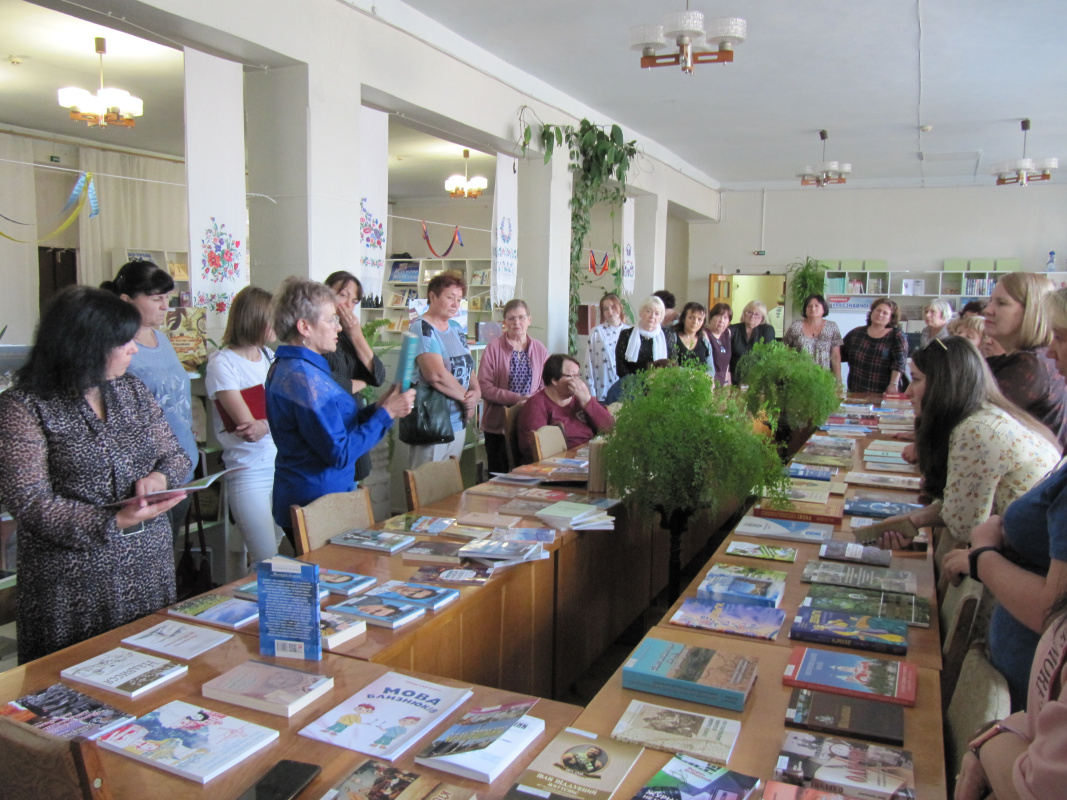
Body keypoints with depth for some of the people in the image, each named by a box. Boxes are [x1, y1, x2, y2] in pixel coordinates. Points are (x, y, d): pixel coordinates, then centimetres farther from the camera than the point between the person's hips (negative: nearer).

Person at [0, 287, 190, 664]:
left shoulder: (132, 389, 7)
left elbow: (175, 455, 12)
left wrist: (160, 477, -11)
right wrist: (113, 522, -24)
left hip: (150, 563, 5)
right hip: (75, 575, -4)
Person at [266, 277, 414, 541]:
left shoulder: (285, 368, 11)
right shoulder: (304, 378, -22)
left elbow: (332, 428, 13)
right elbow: (340, 453, -23)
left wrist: (376, 408, 4)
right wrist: (385, 414, -15)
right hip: (317, 505, -10)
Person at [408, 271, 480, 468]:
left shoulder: (455, 327, 14)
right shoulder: (421, 328, -12)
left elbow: (467, 365, 16)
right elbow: (437, 375, -24)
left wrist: (476, 393, -4)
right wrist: (466, 397, -12)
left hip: (458, 423, 8)